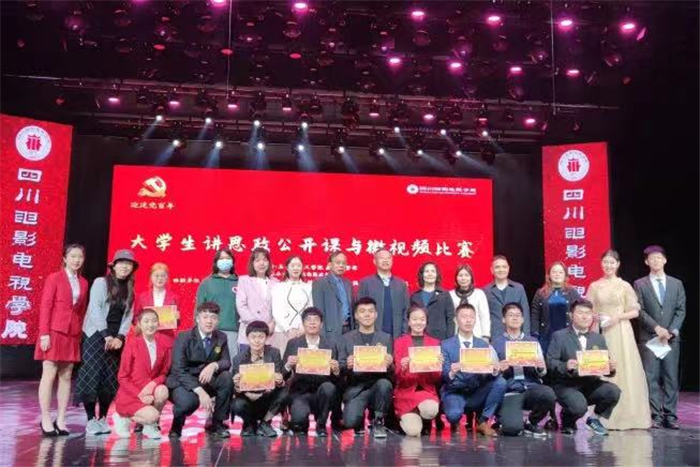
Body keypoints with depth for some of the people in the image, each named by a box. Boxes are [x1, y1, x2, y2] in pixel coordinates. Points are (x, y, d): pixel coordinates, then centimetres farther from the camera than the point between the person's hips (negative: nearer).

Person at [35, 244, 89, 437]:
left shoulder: (83, 283, 11)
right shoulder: (54, 278, -2)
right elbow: (45, 307, -6)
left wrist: (80, 334, 7)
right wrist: (44, 333, -12)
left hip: (73, 335, 5)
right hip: (54, 332, -5)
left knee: (66, 377, 6)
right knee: (49, 375, -2)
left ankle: (60, 419, 12)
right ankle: (46, 420, 5)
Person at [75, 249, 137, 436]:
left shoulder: (129, 289, 11)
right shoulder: (100, 282, -1)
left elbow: (128, 316, 6)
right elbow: (95, 310, -10)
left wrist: (120, 337, -9)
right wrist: (106, 335, -16)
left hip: (116, 339, 4)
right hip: (96, 336, -4)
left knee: (111, 379, 3)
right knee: (91, 376, -8)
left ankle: (102, 418, 14)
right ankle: (91, 419, 0)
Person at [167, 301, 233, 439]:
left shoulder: (221, 338, -1)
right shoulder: (184, 337, -14)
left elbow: (226, 362, 0)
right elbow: (178, 370, -20)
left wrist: (214, 365, -27)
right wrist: (200, 391, -34)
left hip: (206, 381, 5)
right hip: (182, 383, -4)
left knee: (226, 377, -24)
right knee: (189, 401, -36)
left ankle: (217, 423, -7)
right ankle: (177, 424, 2)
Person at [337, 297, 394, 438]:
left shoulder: (386, 338, 10)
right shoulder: (346, 339, 9)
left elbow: (392, 371, 7)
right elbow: (340, 369, 5)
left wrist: (389, 365, -17)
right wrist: (347, 366, -19)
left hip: (377, 382, 1)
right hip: (356, 387, 0)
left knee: (384, 384, -34)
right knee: (350, 421, -25)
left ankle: (378, 422, -7)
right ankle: (360, 422, 15)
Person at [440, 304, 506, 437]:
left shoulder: (484, 345, 8)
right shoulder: (446, 345, 0)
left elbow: (490, 373, -2)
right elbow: (443, 374, -9)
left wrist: (495, 371, -26)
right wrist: (451, 373, -32)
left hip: (477, 394, 3)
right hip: (454, 392, -3)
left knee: (501, 382, -22)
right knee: (454, 414, -34)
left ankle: (483, 422, -4)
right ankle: (455, 425, 6)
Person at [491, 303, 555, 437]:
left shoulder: (533, 341, 15)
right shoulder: (496, 344, 8)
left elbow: (542, 373, 10)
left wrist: (541, 368, -12)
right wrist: (499, 369, -17)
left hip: (531, 387, 3)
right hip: (510, 391, -3)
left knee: (548, 394, -32)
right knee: (512, 427, -29)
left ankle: (532, 423, 0)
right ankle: (503, 418, 11)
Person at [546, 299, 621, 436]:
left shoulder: (598, 339, 15)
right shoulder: (559, 336, 0)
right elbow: (550, 362, -10)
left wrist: (611, 368, -12)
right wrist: (565, 366, -29)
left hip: (591, 384, 4)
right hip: (566, 385, -4)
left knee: (614, 391, -23)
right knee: (579, 407, -32)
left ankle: (594, 418, 6)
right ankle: (567, 422, 7)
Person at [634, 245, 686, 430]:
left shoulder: (676, 283, 12)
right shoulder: (640, 284, 5)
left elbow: (681, 310, 6)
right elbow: (640, 310, -2)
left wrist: (672, 330, -7)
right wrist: (657, 328, -12)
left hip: (672, 337, 2)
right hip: (649, 337, -2)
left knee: (671, 377, 2)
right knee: (652, 378, -3)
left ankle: (670, 415, 7)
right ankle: (656, 416, 0)